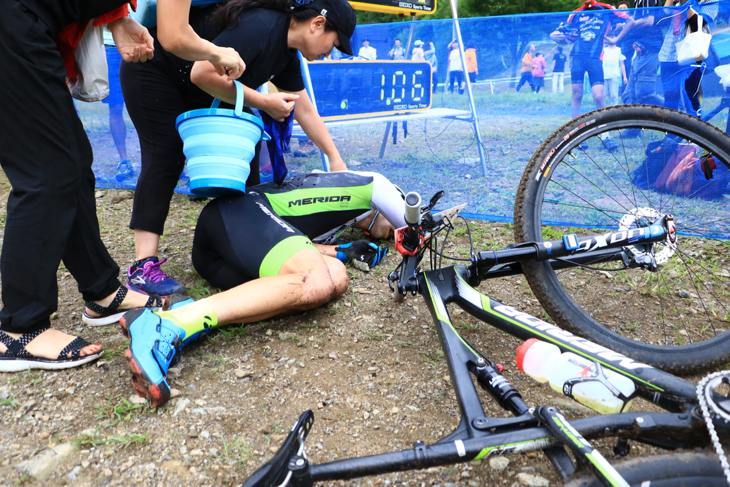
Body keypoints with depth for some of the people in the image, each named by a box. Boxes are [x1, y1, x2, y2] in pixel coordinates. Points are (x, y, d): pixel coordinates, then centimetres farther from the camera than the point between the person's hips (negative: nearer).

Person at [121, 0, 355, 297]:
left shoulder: (286, 54, 0)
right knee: (165, 157, -18)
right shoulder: (260, 28, -30)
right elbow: (203, 73, -33)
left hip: (195, 93, 9)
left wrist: (336, 159, 9)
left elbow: (305, 111, 7)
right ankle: (144, 267, -19)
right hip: (152, 71, -9)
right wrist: (262, 102, -25)